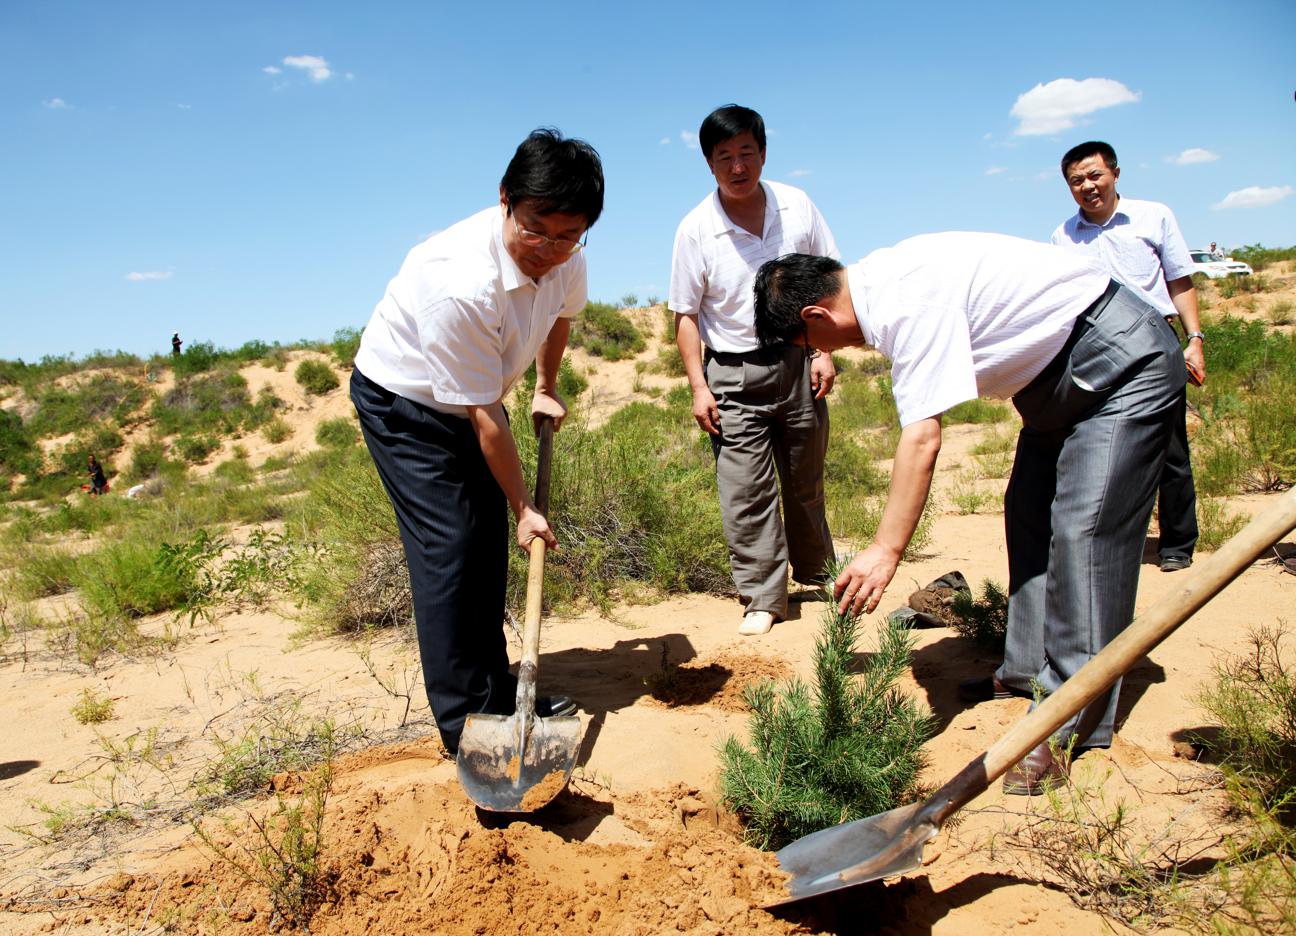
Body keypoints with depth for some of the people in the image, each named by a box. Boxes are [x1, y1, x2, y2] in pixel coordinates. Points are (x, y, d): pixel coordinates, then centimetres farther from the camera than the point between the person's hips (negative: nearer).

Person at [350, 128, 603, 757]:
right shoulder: (461, 284, -38)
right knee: (448, 551, -12)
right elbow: (485, 417, -30)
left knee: (488, 548, 9)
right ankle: (463, 723, -1)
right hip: (403, 404, -7)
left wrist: (546, 389, 18)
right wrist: (523, 506, -21)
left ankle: (496, 696, 22)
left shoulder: (566, 260, -14)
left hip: (467, 397, 8)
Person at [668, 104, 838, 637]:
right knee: (744, 492, -4)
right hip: (733, 375, -2)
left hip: (797, 363, 2)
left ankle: (818, 574, 37)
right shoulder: (696, 229, -8)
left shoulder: (797, 207, -1)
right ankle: (762, 598, 9)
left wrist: (824, 351, 0)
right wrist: (699, 387, -9)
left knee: (806, 482, 15)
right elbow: (685, 314, -3)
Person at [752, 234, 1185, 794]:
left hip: (1123, 360, -11)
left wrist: (887, 549, -33)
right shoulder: (878, 282, 0)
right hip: (1060, 370, 11)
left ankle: (1070, 725, -11)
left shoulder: (909, 301, -30)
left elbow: (922, 437, -34)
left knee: (1084, 528, -15)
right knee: (1030, 515, 13)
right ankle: (1031, 667, 25)